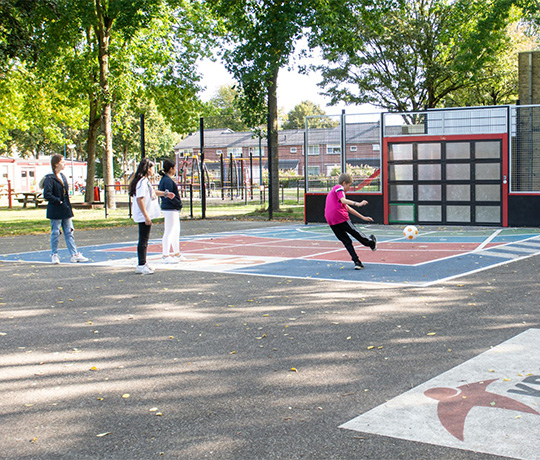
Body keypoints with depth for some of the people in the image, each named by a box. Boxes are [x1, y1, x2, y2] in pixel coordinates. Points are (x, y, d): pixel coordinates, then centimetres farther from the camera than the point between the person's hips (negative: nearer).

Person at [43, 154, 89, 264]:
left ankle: (75, 254, 6)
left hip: (66, 210, 7)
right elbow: (47, 195, -20)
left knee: (69, 232, 6)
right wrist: (59, 201, -19)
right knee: (55, 233, 2)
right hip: (55, 211, -7)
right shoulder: (50, 179, -12)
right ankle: (54, 255, 14)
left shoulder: (63, 177, 12)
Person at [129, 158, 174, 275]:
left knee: (145, 240, 15)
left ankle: (143, 264, 24)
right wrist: (146, 216, -26)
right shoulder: (142, 182, -18)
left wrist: (165, 194, 42)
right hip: (143, 217, -10)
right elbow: (139, 199, -25)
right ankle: (141, 266, -2)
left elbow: (152, 192, 34)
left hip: (146, 216, 10)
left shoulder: (146, 181, 14)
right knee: (143, 240, -6)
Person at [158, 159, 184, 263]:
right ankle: (166, 256, -3)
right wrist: (179, 203, -11)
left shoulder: (164, 179, 15)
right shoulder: (168, 180, -16)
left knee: (176, 231, 18)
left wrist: (178, 204, 13)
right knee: (168, 233, -7)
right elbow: (169, 196, -21)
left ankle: (177, 254, 27)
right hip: (170, 210, -11)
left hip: (174, 209, 11)